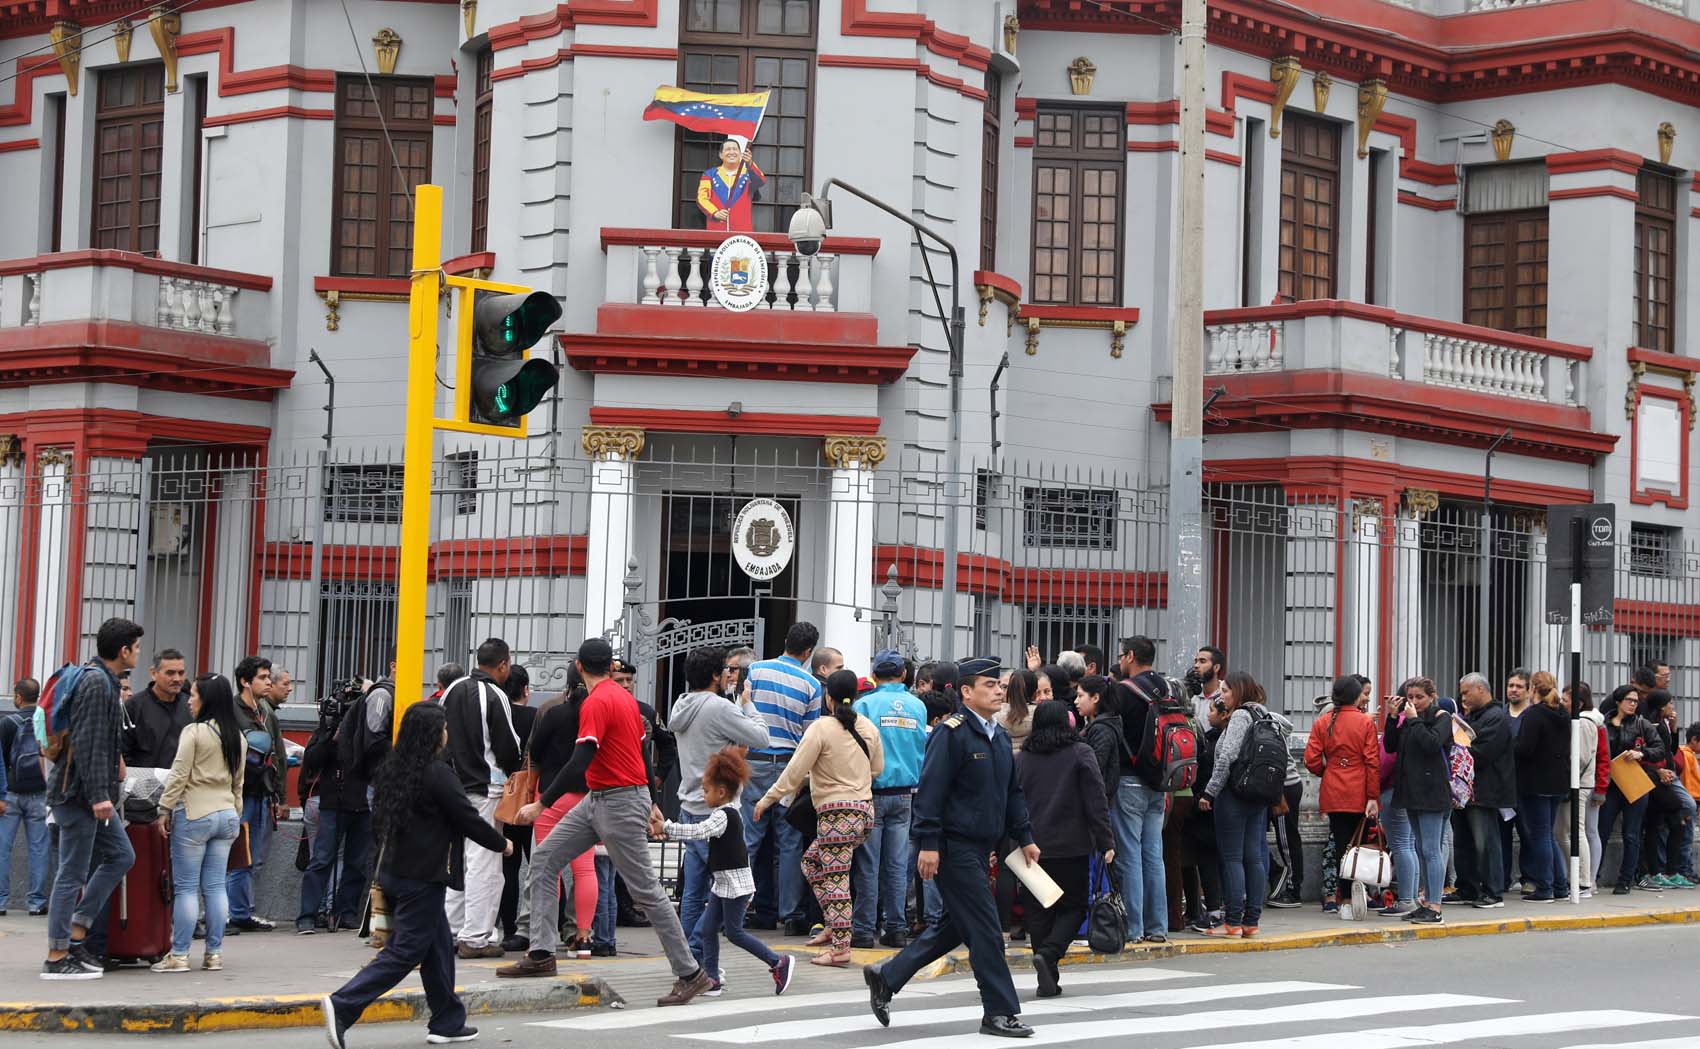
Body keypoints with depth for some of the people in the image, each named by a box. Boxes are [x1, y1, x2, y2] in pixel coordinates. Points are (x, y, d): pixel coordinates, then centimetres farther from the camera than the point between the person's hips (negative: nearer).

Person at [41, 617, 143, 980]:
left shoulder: (103, 680, 15)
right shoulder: (97, 683, -16)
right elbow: (88, 743, -22)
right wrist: (98, 796, -23)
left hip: (90, 795, 10)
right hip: (78, 792, -10)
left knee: (121, 855, 13)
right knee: (72, 873, -5)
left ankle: (76, 935, 13)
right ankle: (57, 958, 1)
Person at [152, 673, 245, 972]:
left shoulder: (194, 732, -10)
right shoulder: (238, 737, 10)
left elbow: (179, 774, -12)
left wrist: (165, 809, -5)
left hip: (194, 814, -6)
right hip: (226, 814, 6)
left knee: (186, 887, -2)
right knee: (216, 886, 8)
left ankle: (179, 955, 0)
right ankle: (214, 953, 9)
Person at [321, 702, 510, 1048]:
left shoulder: (392, 770, 8)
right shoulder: (437, 773, -16)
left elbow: (380, 820, 17)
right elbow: (468, 819, -10)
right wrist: (501, 844, 6)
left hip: (394, 872, 9)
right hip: (423, 876, -9)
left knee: (439, 943, 16)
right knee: (405, 952, -5)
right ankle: (343, 1005, -15)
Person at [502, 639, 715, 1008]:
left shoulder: (597, 702, -17)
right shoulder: (625, 697, 11)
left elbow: (580, 761, -24)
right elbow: (644, 753, 17)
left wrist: (542, 804, -22)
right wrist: (651, 804, 25)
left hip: (619, 804, -10)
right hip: (597, 800, 10)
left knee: (646, 891, -4)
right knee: (544, 857, 7)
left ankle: (691, 974, 2)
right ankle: (541, 955, 7)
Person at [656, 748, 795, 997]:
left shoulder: (724, 815, -18)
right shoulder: (729, 813, 13)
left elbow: (698, 831, -30)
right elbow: (704, 835, 19)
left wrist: (666, 827, -26)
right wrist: (670, 834, 13)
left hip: (735, 883, -10)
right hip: (723, 883, 10)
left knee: (734, 932, -4)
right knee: (707, 929, 7)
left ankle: (778, 962, 3)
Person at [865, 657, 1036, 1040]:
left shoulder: (1000, 736, 15)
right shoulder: (952, 732, -13)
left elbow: (1013, 791, 24)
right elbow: (930, 790, -17)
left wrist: (1024, 837, 18)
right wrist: (928, 843, -21)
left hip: (981, 847, 10)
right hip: (955, 847, -9)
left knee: (954, 925, 15)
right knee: (984, 929, -6)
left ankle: (886, 977, 26)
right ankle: (1000, 1012, 1)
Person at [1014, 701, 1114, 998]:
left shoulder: (1020, 759, 5)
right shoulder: (1081, 754, -2)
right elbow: (1096, 802, -6)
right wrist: (1106, 842, -3)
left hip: (1033, 848, 3)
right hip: (1072, 847, -3)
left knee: (1038, 912, 8)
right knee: (1074, 906, 7)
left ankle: (1048, 980, 6)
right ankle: (1048, 953, -17)